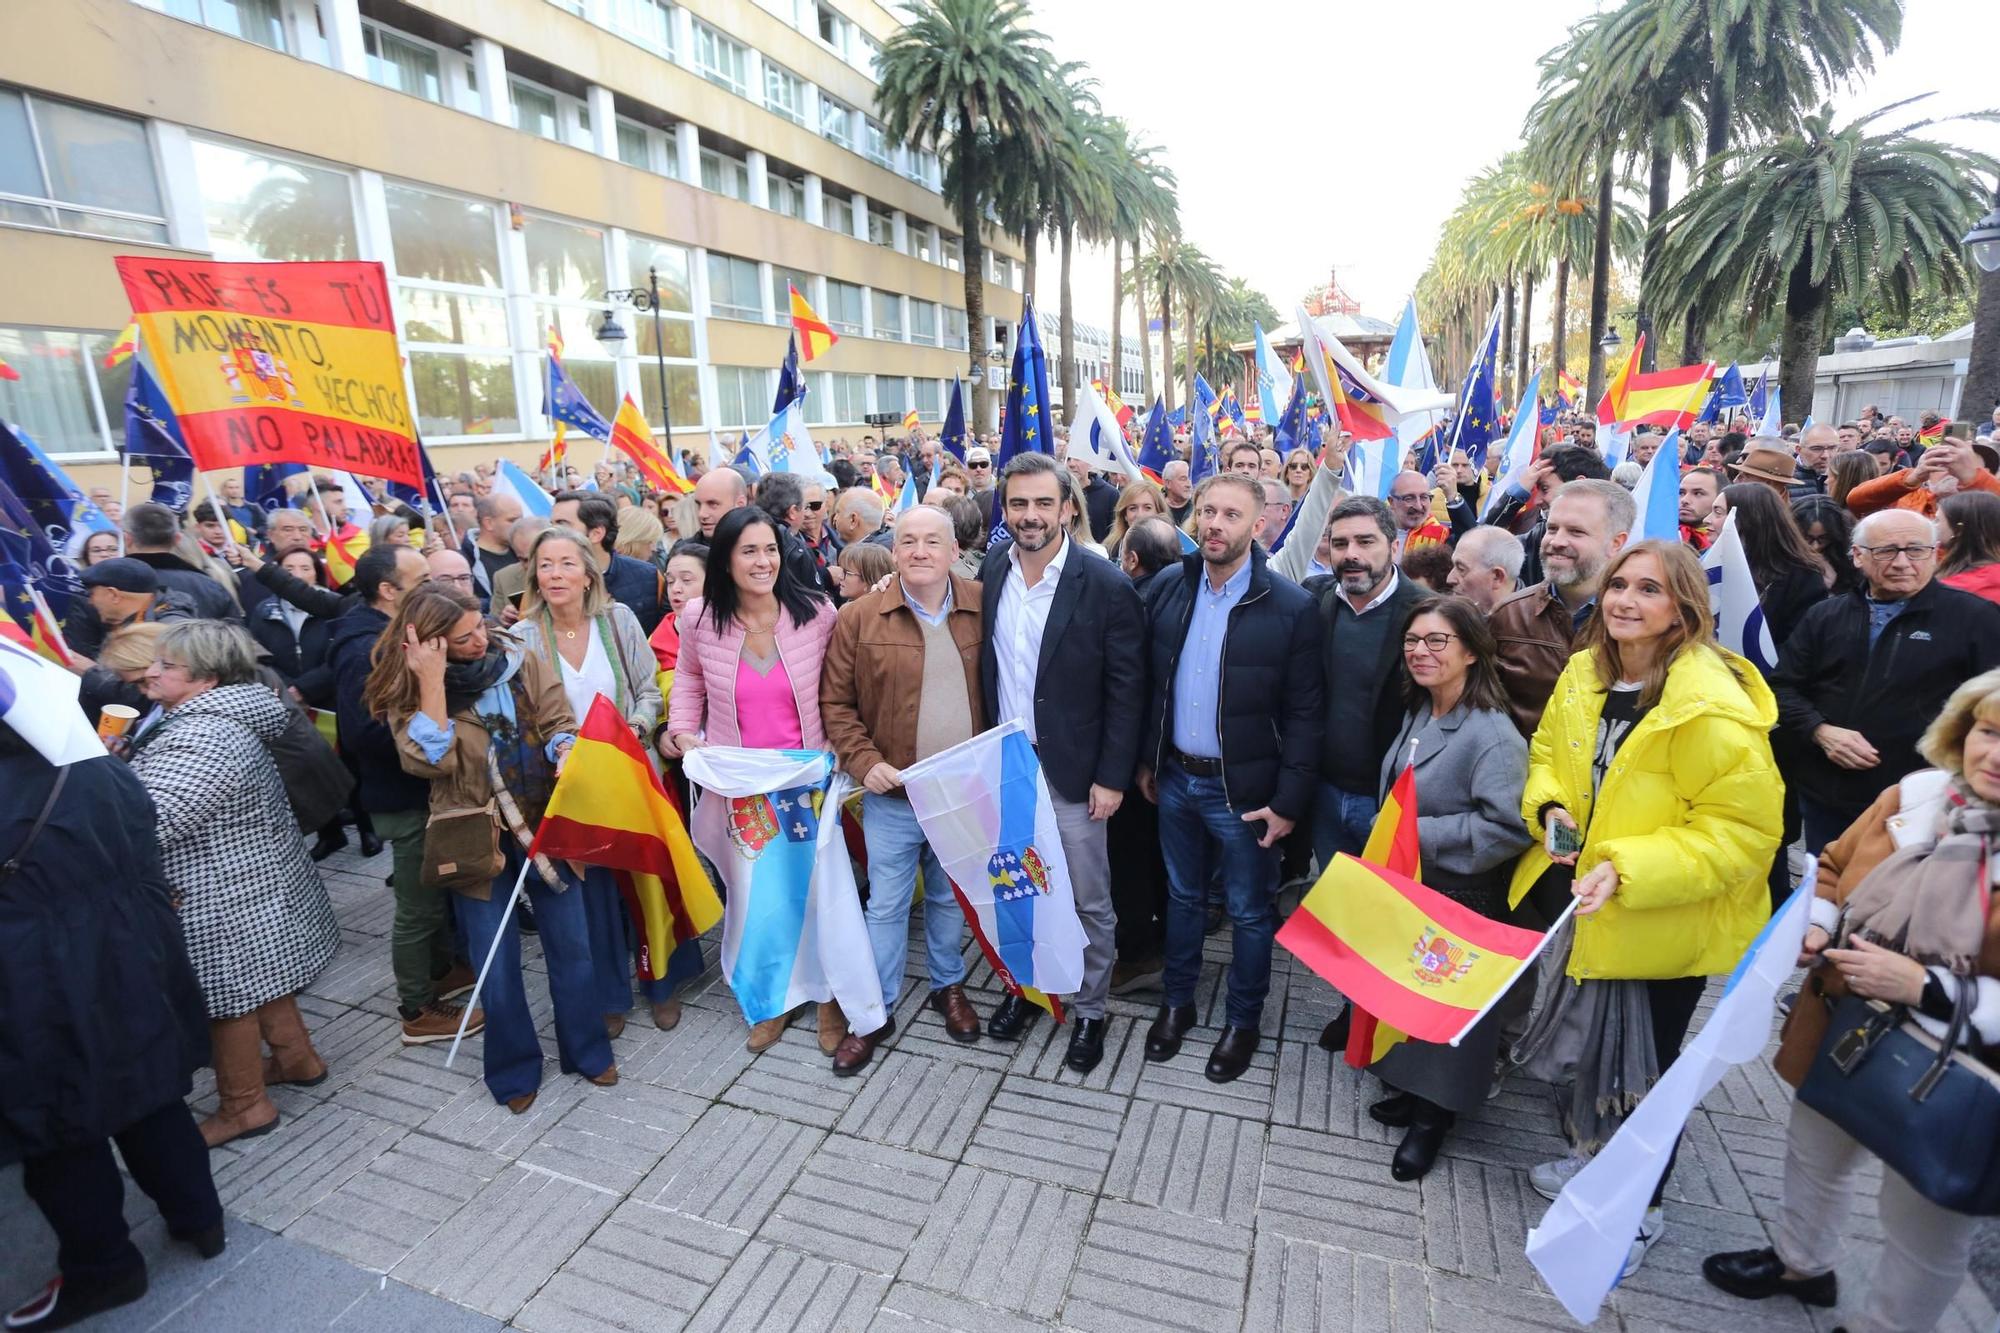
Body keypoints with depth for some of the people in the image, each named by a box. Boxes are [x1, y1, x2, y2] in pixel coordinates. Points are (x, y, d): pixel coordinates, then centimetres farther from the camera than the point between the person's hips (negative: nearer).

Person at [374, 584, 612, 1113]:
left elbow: (559, 722, -2)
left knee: (571, 945, 10)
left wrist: (564, 752, -24)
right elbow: (431, 761, -21)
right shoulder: (408, 691, -7)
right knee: (496, 962, 9)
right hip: (477, 840, -1)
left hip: (545, 823, 2)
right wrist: (430, 681, -24)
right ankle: (514, 1068, 31)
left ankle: (587, 1049, 30)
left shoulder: (522, 662, -2)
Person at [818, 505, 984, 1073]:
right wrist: (864, 763, -12)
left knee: (951, 898, 20)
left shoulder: (983, 609, -3)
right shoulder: (859, 617, -7)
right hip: (892, 794, -1)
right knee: (886, 904, 11)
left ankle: (948, 987, 43)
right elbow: (836, 702, -2)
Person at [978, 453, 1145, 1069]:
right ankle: (1024, 985, 42)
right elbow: (982, 669, 6)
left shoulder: (1106, 587, -13)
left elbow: (1126, 690, -10)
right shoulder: (988, 575, 0)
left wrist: (1112, 777, -11)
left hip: (1072, 774, -4)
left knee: (1088, 903, 10)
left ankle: (1089, 1010, 32)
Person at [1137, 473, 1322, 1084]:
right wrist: (1145, 759, 7)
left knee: (1250, 912, 14)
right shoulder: (1166, 588, -2)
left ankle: (1242, 1020, 36)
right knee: (1183, 896, 21)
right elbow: (1149, 682, 5)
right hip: (1175, 779, 4)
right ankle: (1177, 1003, 41)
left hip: (1243, 788, -3)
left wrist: (1289, 800, -12)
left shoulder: (1291, 607, -14)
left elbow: (1302, 715, -11)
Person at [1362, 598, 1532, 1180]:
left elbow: (1508, 828, -28)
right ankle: (1411, 1089, 40)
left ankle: (1434, 1115, 30)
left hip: (1460, 902, -7)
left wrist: (1420, 834, -24)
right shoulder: (1417, 714, 5)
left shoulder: (1493, 735, -22)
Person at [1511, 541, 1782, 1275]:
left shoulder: (1713, 706, -25)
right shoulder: (1584, 674, -3)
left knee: (1644, 1061, 12)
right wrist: (1550, 808, -9)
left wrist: (1629, 869, -31)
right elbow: (1548, 752, 11)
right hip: (1589, 904, 6)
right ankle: (1594, 1154, 50)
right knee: (1595, 1040, 25)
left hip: (1664, 923, -6)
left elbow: (1742, 829, -23)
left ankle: (1640, 1208, 37)